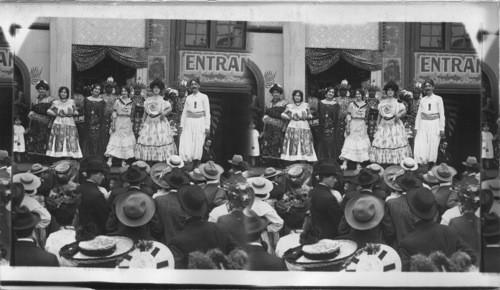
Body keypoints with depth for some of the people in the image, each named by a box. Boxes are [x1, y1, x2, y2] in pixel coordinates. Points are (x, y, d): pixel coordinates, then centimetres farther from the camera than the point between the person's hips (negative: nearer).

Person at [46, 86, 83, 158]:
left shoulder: (72, 101, 8)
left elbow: (75, 111, 15)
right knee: (59, 142, -7)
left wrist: (72, 113, -3)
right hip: (59, 123, -1)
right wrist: (56, 114, 1)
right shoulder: (56, 103, 7)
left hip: (70, 123, 1)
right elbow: (49, 111, 13)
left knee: (71, 141, -8)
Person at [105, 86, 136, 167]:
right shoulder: (117, 101, -1)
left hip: (128, 123, 3)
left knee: (126, 141, 4)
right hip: (119, 122, -3)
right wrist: (113, 124, -9)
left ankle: (123, 160, 10)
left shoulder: (131, 102, 7)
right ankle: (109, 160, -14)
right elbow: (114, 113, -3)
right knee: (115, 140, -9)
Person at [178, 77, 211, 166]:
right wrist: (181, 125, 9)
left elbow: (207, 113, 0)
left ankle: (195, 166, 6)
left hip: (200, 122, -3)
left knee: (198, 144, -2)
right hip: (189, 122, 3)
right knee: (186, 144, -10)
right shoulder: (188, 98, 12)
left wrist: (207, 127, -7)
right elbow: (184, 112, 15)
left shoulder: (204, 97, 2)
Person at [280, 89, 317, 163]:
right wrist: (291, 117, -1)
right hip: (293, 127, -1)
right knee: (293, 146, -8)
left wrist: (306, 117, -5)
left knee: (305, 145, -8)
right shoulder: (290, 106, 9)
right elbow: (283, 114, 9)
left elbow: (310, 115, 14)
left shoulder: (305, 105, 9)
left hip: (304, 127, 1)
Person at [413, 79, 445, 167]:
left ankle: (431, 168, 8)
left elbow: (442, 114, 1)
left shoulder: (438, 99, 3)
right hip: (423, 124, 2)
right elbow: (418, 114, 12)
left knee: (433, 146, 0)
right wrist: (416, 127, 6)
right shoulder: (422, 100, 11)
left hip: (434, 124, -2)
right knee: (420, 146, -10)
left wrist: (442, 128, -5)